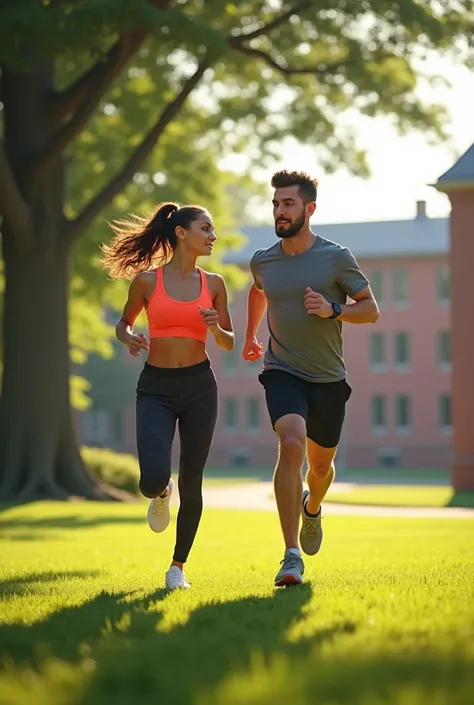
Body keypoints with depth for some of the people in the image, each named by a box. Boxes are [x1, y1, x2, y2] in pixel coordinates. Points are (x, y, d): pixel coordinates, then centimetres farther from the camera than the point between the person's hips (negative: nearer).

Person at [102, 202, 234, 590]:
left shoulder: (213, 283, 5)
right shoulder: (147, 280, -1)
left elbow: (229, 342, 13)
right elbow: (123, 322, 13)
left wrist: (216, 328, -9)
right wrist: (129, 338, -10)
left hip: (199, 386, 2)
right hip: (156, 387, -2)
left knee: (192, 483, 3)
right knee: (152, 480, -18)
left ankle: (178, 565, 20)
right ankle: (162, 495, 21)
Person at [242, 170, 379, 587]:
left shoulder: (336, 258, -7)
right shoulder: (262, 261, 2)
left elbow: (371, 310, -2)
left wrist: (333, 310, -20)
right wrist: (250, 336, 36)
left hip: (329, 380, 0)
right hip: (283, 374, 0)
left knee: (320, 465, 14)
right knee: (291, 445, -26)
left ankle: (312, 509, 54)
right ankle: (292, 557, -28)